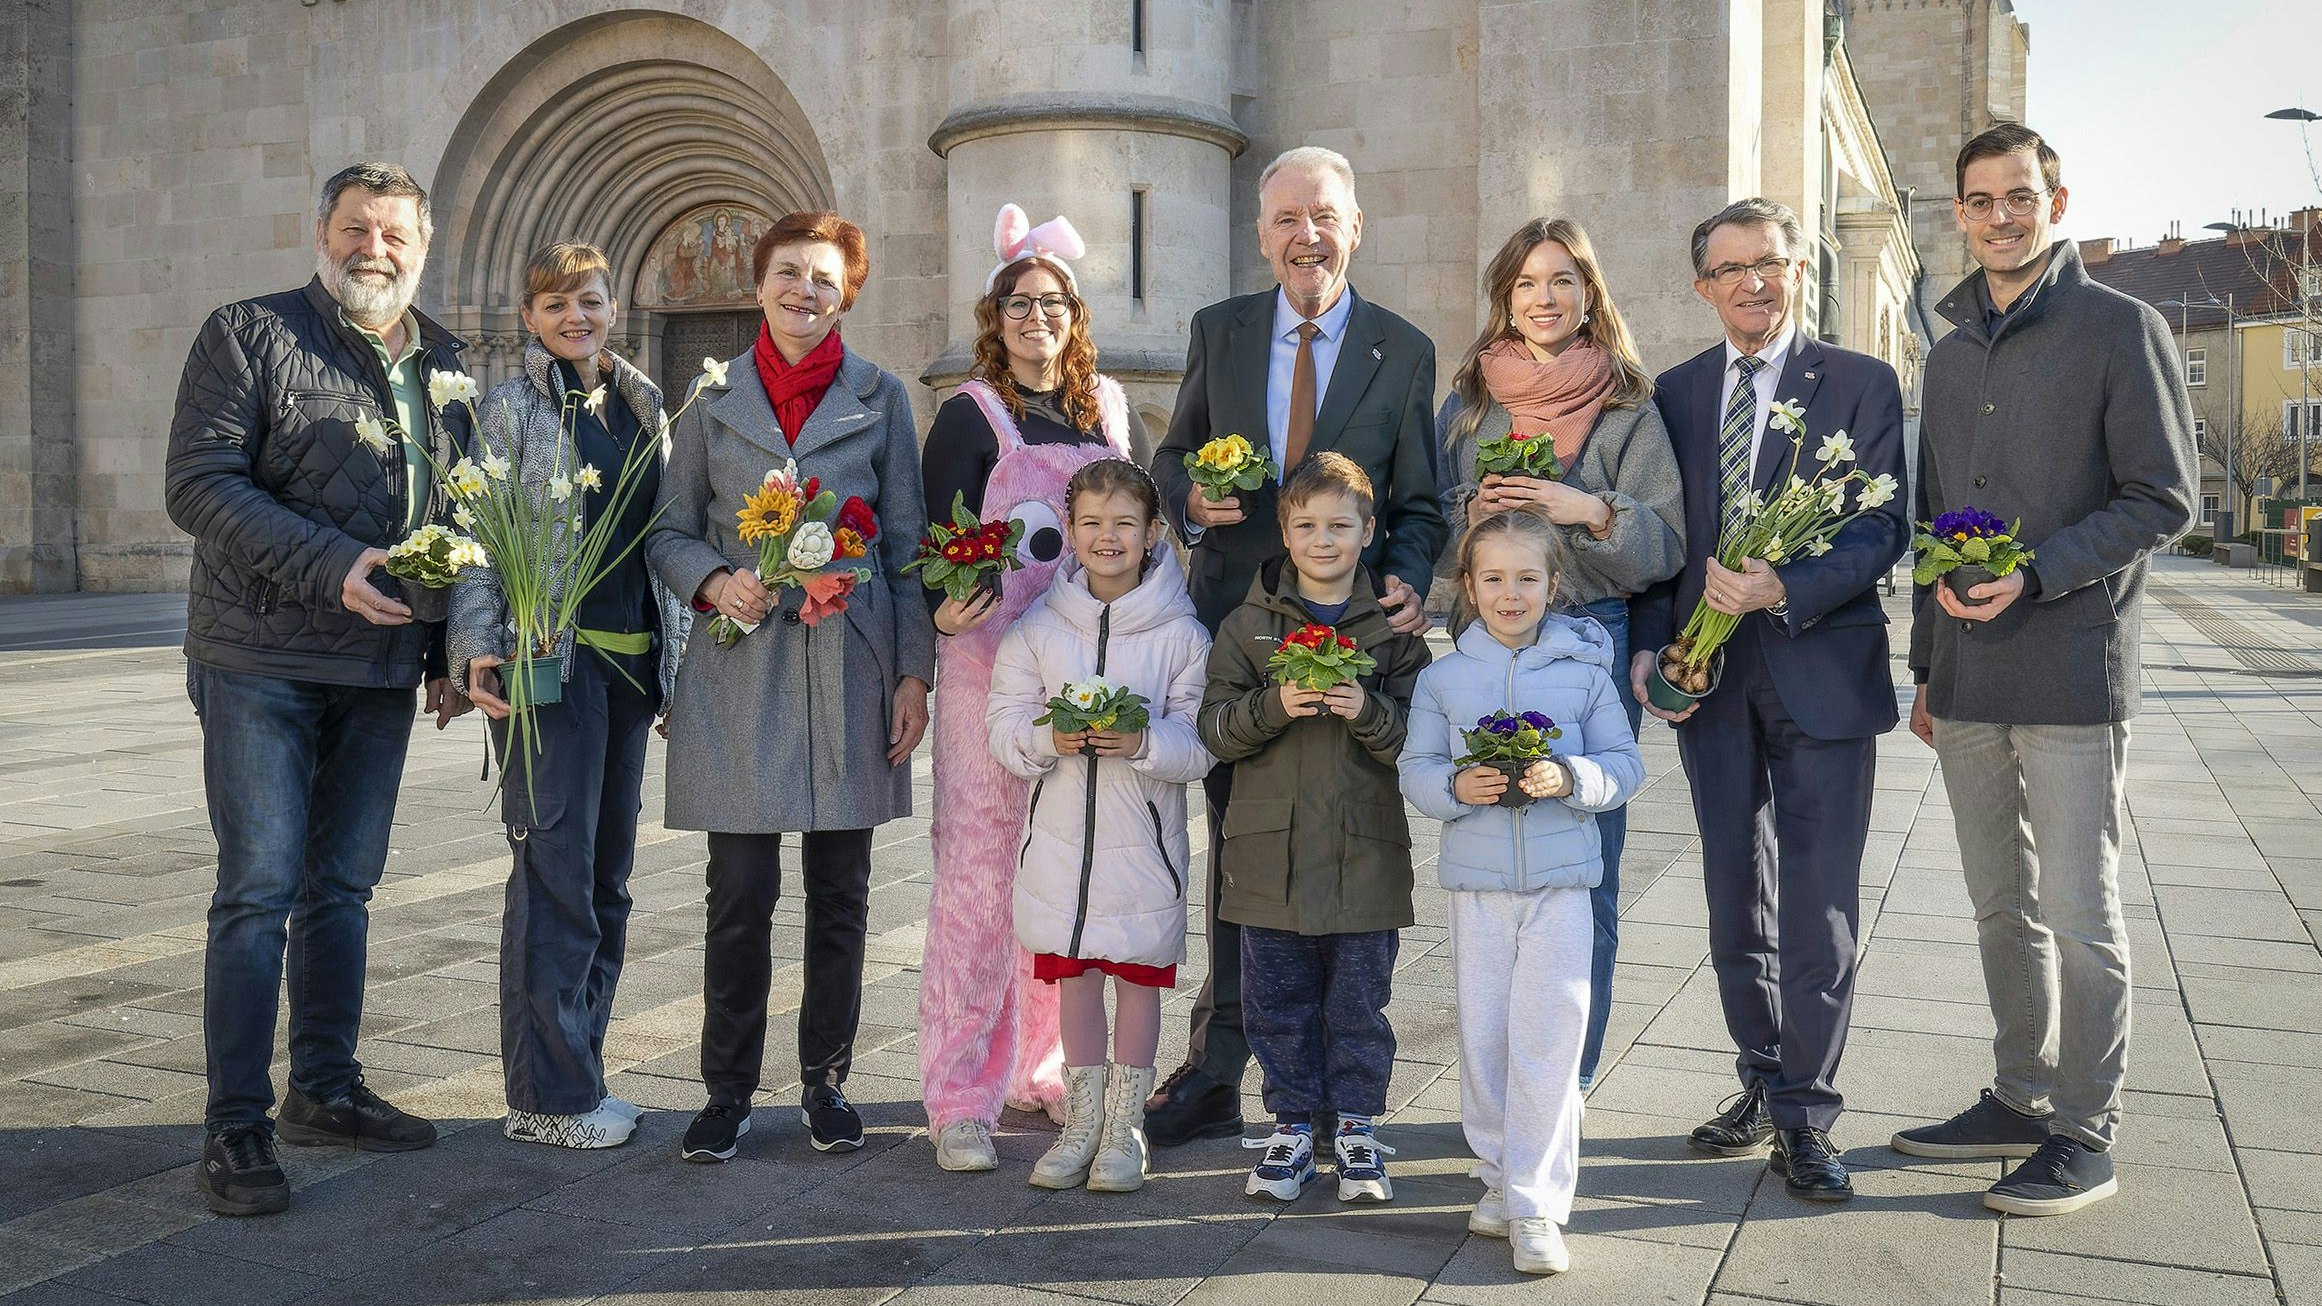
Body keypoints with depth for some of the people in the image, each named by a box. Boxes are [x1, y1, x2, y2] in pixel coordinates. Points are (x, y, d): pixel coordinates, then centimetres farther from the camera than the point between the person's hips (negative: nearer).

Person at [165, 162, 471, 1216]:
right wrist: (331, 568, -22)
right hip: (263, 662, -5)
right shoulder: (246, 335, -1)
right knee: (259, 887, -5)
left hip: (383, 668, 5)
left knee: (344, 885, 12)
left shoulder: (441, 361, 14)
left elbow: (457, 521, 16)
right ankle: (234, 1128, 2)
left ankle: (325, 1089, 23)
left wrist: (452, 652, 9)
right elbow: (198, 485, -11)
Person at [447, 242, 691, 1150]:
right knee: (556, 876, -4)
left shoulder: (644, 405, 14)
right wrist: (478, 650, -19)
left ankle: (577, 1071, 22)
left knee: (607, 877, 11)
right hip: (549, 662, -6)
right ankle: (547, 1096, 6)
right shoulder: (509, 408, -2)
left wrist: (677, 649, 13)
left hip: (632, 661, 6)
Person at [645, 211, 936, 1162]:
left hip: (850, 667, 1)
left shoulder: (881, 398, 8)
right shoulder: (714, 399, 9)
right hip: (740, 669, 0)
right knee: (740, 896, 0)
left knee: (840, 896, 6)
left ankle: (825, 1083, 22)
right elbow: (670, 531, 10)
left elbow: (906, 545, 7)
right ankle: (729, 1092, 15)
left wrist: (915, 672, 0)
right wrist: (716, 581, -11)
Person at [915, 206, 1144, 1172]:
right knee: (979, 868, -5)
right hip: (992, 662, -5)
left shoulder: (1108, 405, 13)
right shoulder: (969, 416, -1)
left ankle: (1044, 1064, 25)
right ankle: (960, 1094, 4)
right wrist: (944, 612, -26)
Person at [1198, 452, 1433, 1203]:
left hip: (1365, 854, -1)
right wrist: (1274, 705, -18)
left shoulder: (1394, 629, 3)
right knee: (1278, 1000, 9)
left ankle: (1355, 1124, 25)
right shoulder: (1248, 625, 4)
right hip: (1271, 850, 1)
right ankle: (1292, 1123, 25)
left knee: (1359, 1000, 8)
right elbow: (1216, 730, -1)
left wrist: (1369, 711, -20)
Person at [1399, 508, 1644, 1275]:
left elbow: (1624, 766, 1)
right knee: (1483, 1038, 8)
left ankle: (1536, 1206, 5)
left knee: (1546, 1040, -4)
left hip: (1560, 883, -1)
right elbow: (1415, 772, 4)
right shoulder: (1442, 679, 3)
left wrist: (1570, 777, -18)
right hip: (1476, 885, 2)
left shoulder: (1585, 672, 1)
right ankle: (1501, 1179, 26)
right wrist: (1456, 787, -16)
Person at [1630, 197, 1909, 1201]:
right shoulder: (1673, 393, 10)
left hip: (1821, 673, -3)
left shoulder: (1861, 383, 0)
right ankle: (1763, 1087, 27)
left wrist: (1784, 589, -23)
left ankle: (1804, 1118, 12)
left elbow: (1881, 527, -7)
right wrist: (1648, 646, -4)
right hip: (1710, 676, 4)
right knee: (1735, 903, 12)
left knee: (1819, 910, -1)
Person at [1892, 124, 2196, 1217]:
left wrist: (2033, 575, -19)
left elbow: (2162, 500, -7)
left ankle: (2085, 1135, 10)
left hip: (2071, 668, -6)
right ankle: (2020, 1099, 24)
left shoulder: (2120, 329, -2)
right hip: (1967, 677, 6)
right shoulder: (1951, 352, 16)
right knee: (2001, 908, 12)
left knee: (2078, 910, -1)